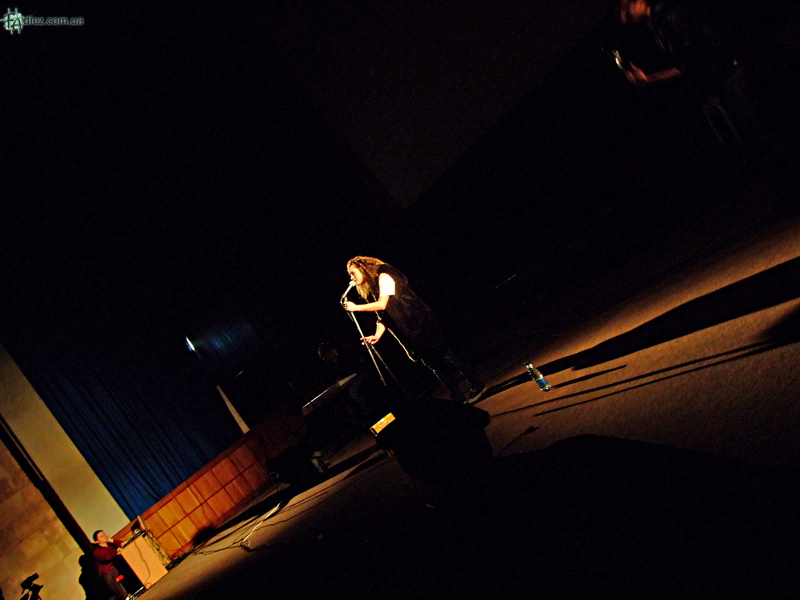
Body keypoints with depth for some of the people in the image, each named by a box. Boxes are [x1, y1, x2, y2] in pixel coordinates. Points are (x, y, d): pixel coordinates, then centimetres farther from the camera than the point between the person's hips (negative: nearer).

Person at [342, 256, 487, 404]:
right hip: (410, 334, 8)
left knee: (445, 356, -3)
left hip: (420, 325, -8)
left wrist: (356, 307, -14)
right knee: (434, 364, 8)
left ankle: (477, 386, 8)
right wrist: (376, 336, -4)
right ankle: (457, 398, 15)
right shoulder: (370, 291, 15)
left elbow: (382, 304, -20)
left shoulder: (383, 276, -9)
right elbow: (382, 316, 11)